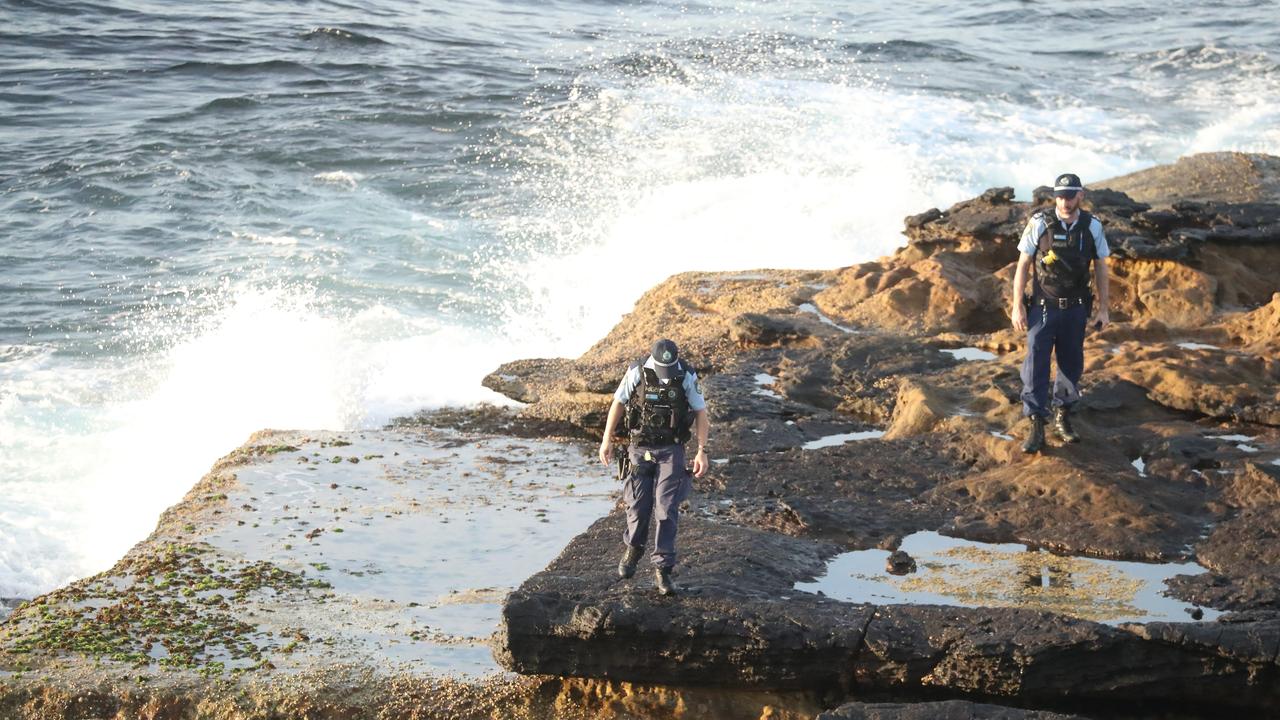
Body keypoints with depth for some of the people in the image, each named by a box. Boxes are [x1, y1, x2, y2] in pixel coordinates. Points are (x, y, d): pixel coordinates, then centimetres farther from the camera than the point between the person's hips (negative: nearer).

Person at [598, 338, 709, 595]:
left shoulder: (687, 377, -14)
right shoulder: (636, 374, -13)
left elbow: (700, 413, -6)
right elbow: (618, 403, 0)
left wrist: (701, 452, -13)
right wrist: (607, 440, 2)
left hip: (671, 451, -1)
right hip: (641, 449, 1)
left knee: (666, 509, -8)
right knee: (638, 507, 5)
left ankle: (662, 569, 0)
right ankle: (632, 549, 35)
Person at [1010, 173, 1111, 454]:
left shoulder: (1092, 227, -6)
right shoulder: (1039, 224, -13)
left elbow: (1101, 269, 4)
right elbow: (1023, 265, -6)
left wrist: (1103, 309, 3)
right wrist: (1018, 307, -9)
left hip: (1075, 309, 3)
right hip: (1043, 307, -3)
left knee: (1072, 364, 11)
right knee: (1036, 364, -6)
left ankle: (1063, 418, 28)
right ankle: (1036, 428, -2)